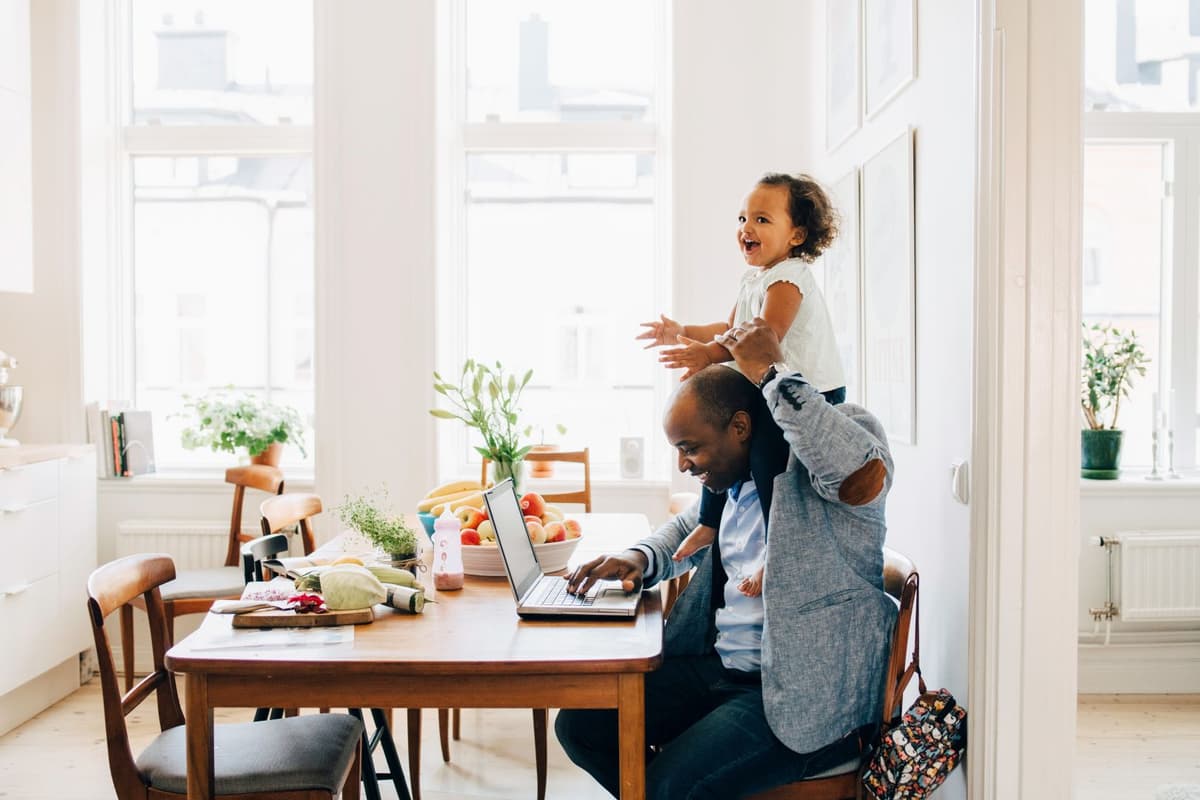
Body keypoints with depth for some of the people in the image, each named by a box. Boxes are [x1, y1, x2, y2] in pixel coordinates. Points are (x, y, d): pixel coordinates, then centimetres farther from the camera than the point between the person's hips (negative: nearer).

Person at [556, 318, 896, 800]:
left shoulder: (813, 464, -12)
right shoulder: (734, 479, 11)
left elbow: (864, 470, -38)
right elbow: (688, 527, 31)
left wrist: (772, 374, -28)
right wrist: (641, 559, 8)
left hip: (807, 696, -8)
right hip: (714, 666, 8)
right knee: (579, 725, -1)